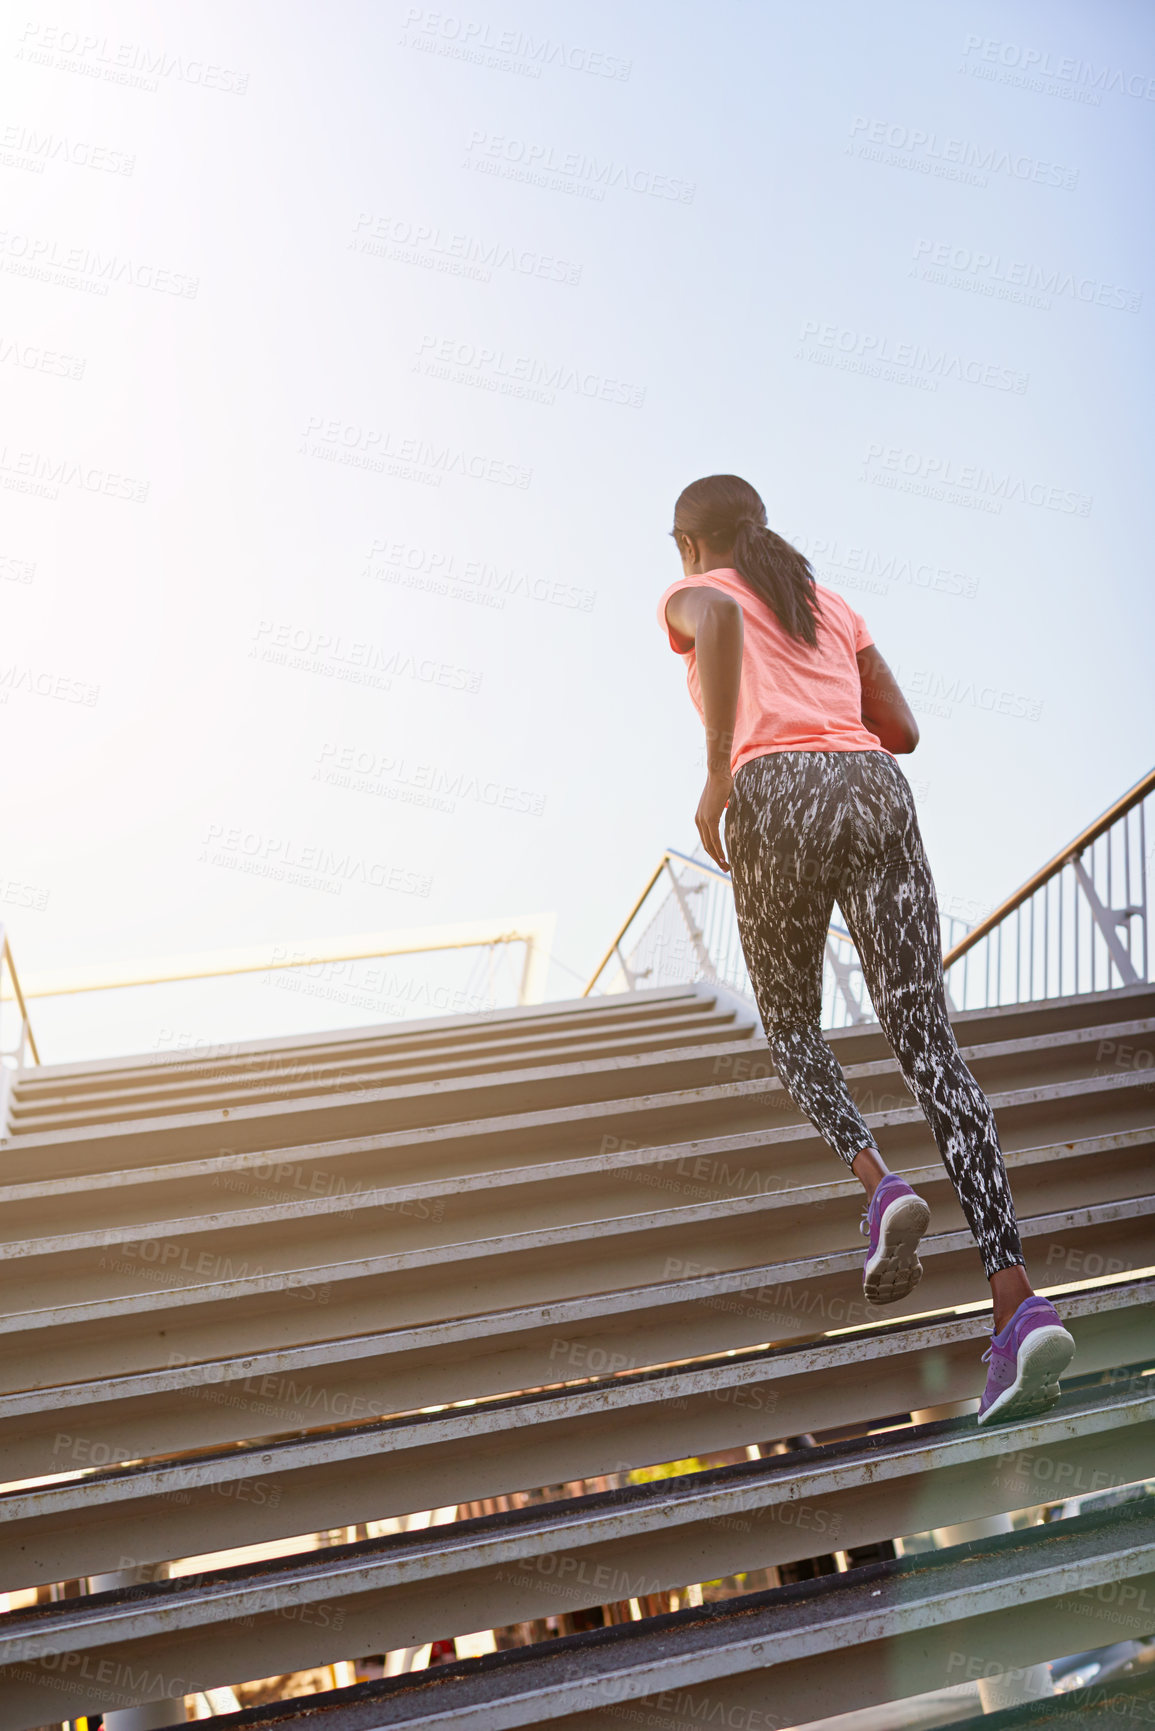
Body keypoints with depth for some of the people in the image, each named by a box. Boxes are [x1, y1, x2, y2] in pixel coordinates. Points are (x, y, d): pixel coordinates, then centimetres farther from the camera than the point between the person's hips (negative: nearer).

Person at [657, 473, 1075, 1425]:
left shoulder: (691, 595, 19)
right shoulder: (833, 607, 33)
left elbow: (721, 619, -9)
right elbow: (902, 731, 28)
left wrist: (718, 769, -11)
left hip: (777, 800, -3)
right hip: (875, 793, 3)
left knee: (791, 1023, 19)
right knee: (928, 1041, -7)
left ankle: (880, 1185, -10)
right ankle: (1019, 1302, -21)